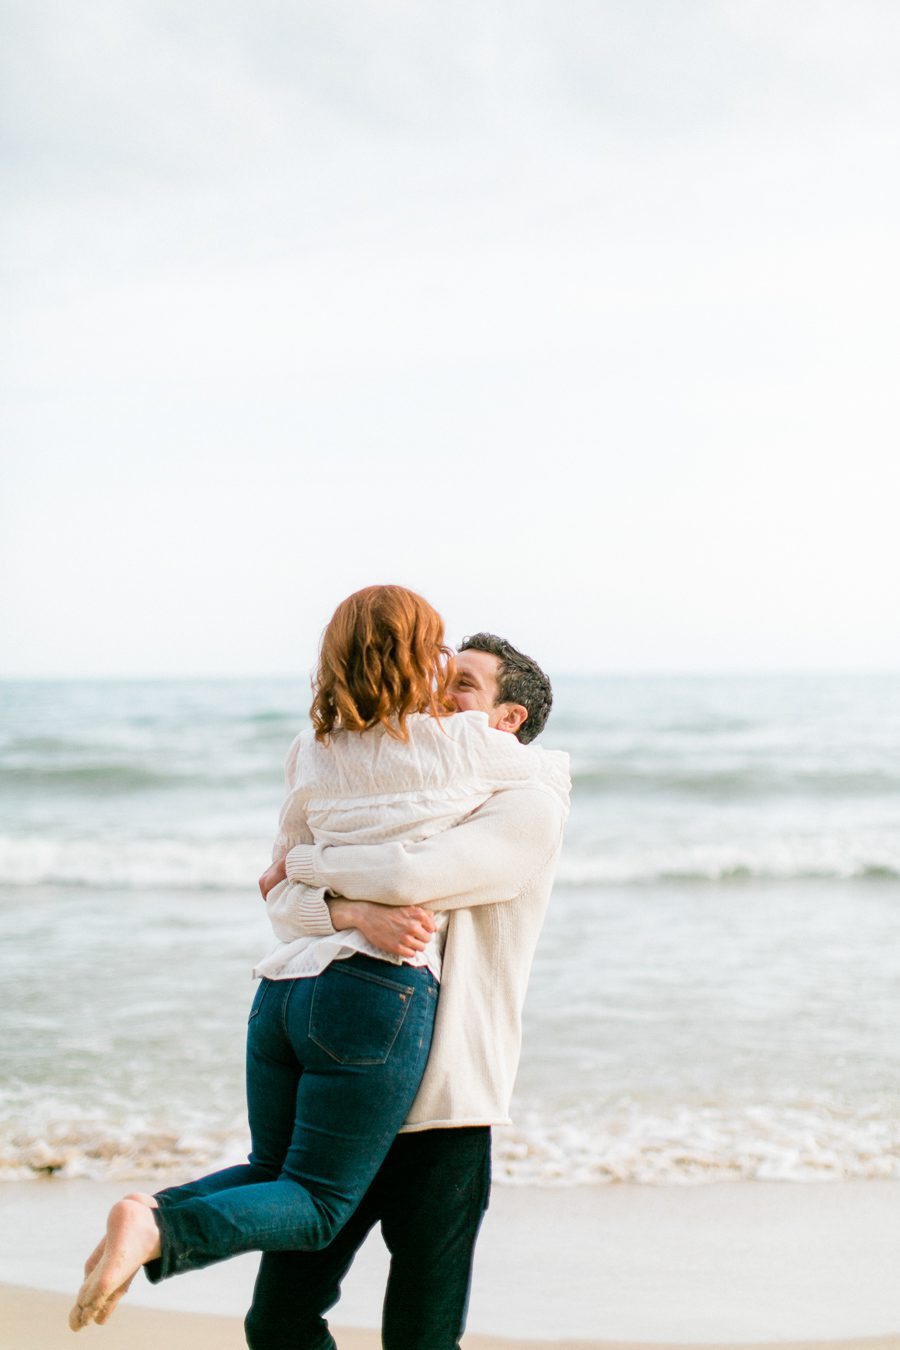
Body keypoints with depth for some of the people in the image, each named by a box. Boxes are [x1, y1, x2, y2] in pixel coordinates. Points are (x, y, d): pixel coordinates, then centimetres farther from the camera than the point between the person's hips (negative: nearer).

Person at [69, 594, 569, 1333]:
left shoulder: (314, 753, 16)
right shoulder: (464, 744, 4)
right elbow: (558, 772, 24)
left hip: (284, 985, 6)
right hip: (380, 990, -6)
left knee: (275, 1171, 23)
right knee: (315, 1208, -1)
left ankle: (154, 1213, -4)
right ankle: (156, 1231, -25)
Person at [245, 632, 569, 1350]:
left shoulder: (530, 810, -3)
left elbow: (409, 876, -20)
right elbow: (288, 901, 2)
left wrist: (303, 860, -2)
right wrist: (356, 910, -21)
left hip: (443, 1113, -5)